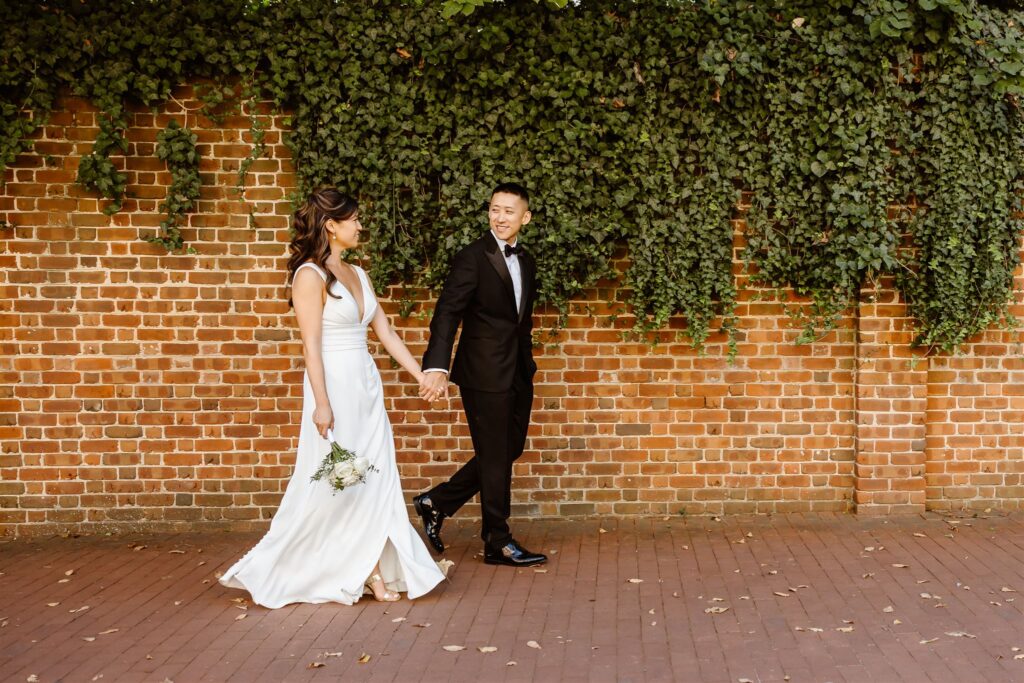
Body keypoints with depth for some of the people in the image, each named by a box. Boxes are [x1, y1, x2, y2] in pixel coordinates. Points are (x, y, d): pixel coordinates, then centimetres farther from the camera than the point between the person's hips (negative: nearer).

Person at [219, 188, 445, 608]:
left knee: (373, 482, 6)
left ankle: (373, 574, 12)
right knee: (332, 484, 0)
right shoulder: (310, 275, -10)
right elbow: (311, 345, -15)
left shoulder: (357, 275, 13)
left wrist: (422, 376, 11)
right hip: (334, 387, -8)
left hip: (366, 387, 8)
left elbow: (386, 333, 14)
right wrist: (321, 403, -19)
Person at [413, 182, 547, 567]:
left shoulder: (526, 262, 11)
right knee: (495, 457, 2)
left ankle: (437, 503, 26)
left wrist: (528, 365, 18)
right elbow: (446, 314, -19)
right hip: (485, 374, -8)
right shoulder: (472, 258, -12)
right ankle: (498, 543, 16)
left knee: (510, 449, 14)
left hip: (518, 375, 8)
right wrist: (437, 366, -31)